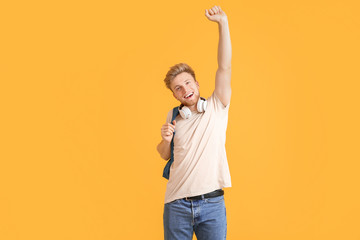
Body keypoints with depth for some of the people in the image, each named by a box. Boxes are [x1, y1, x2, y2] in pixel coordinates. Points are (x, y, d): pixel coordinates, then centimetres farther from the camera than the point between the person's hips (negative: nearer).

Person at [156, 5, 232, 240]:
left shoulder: (217, 108, 3)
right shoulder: (173, 116, 10)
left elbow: (225, 68, -7)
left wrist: (223, 23, -13)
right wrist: (166, 140, -4)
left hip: (212, 204, -2)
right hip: (177, 204, 2)